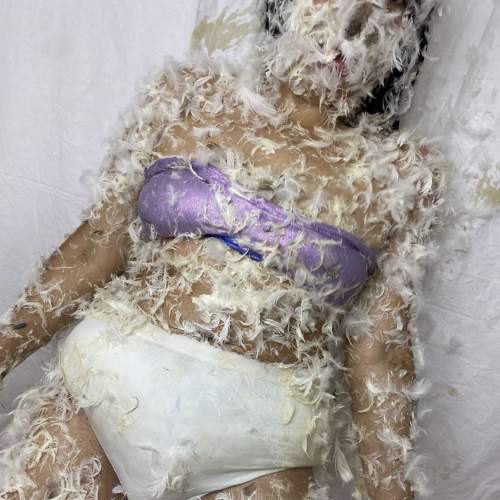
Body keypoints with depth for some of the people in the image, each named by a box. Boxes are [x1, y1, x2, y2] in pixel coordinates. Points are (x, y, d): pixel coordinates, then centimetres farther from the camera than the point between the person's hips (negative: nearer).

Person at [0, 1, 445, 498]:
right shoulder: (190, 97, 1)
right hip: (110, 378, 1)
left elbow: (379, 351, 0)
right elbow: (96, 248, 2)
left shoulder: (402, 174, -1)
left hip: (261, 440, 0)